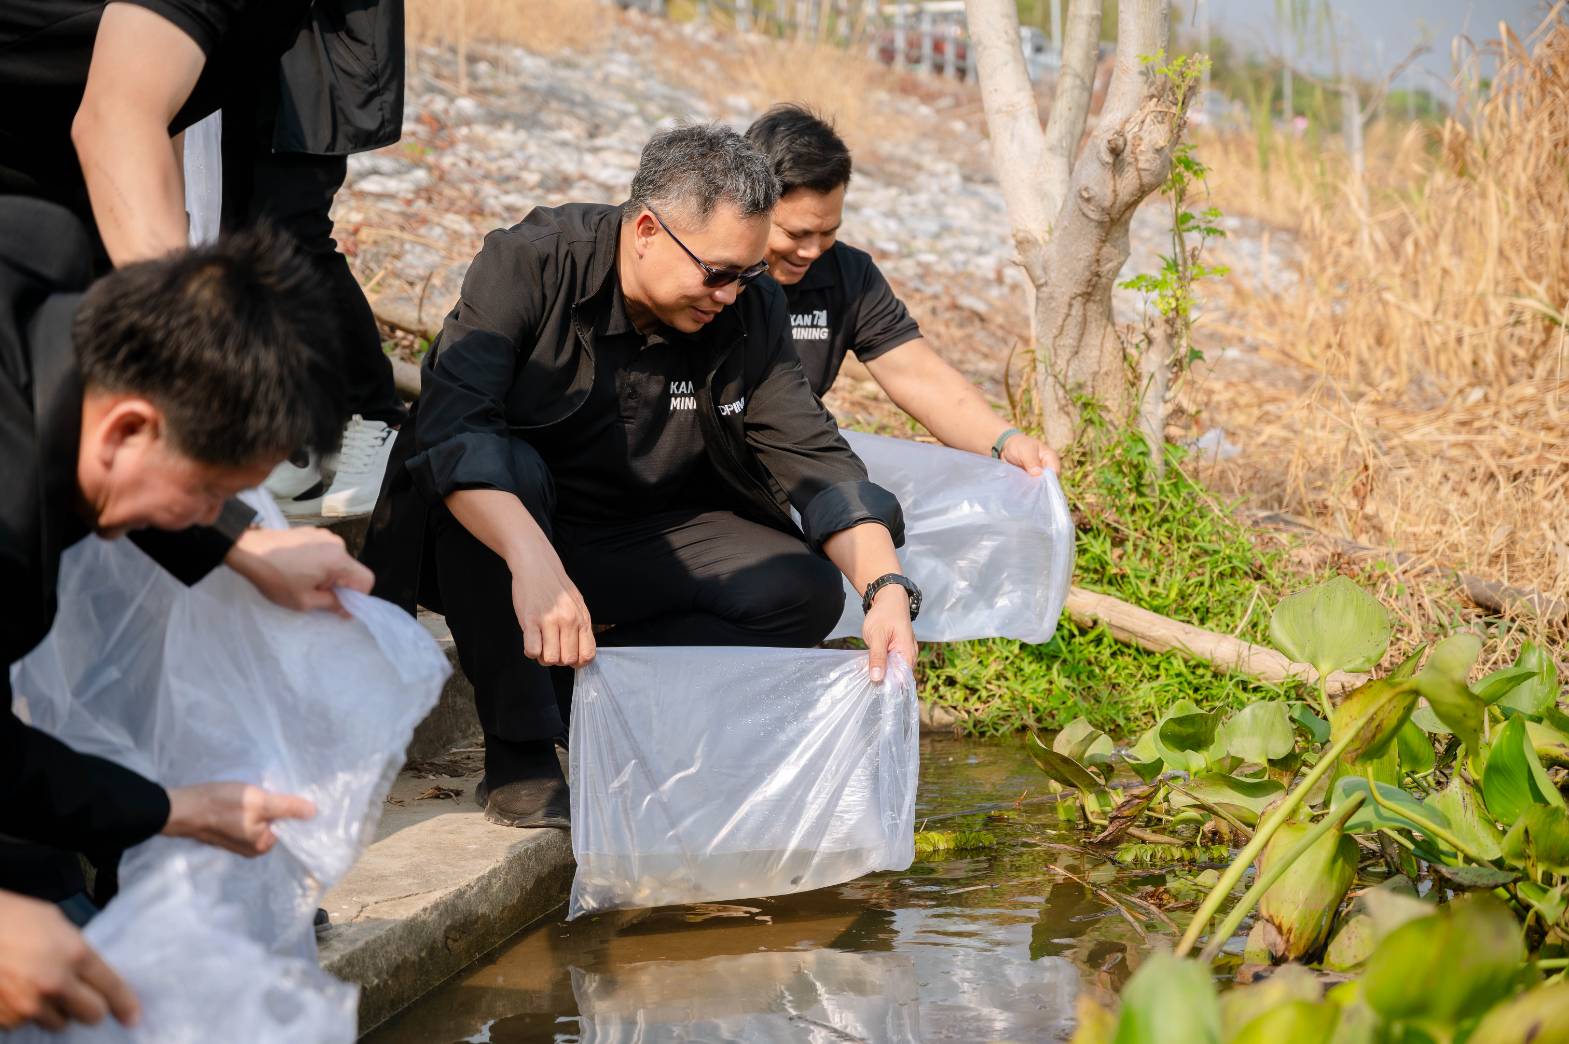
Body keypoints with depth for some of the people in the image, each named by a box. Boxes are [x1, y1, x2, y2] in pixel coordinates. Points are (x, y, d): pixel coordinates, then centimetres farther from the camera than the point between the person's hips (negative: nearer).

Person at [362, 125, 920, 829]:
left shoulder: (747, 312, -9)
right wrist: (534, 564, -51)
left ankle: (576, 690, -11)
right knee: (506, 469, -37)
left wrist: (886, 586, -29)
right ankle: (517, 750, -23)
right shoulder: (528, 264, -23)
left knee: (807, 592, -18)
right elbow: (452, 428, -36)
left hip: (641, 546, 4)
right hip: (503, 534, -3)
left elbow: (813, 458, -11)